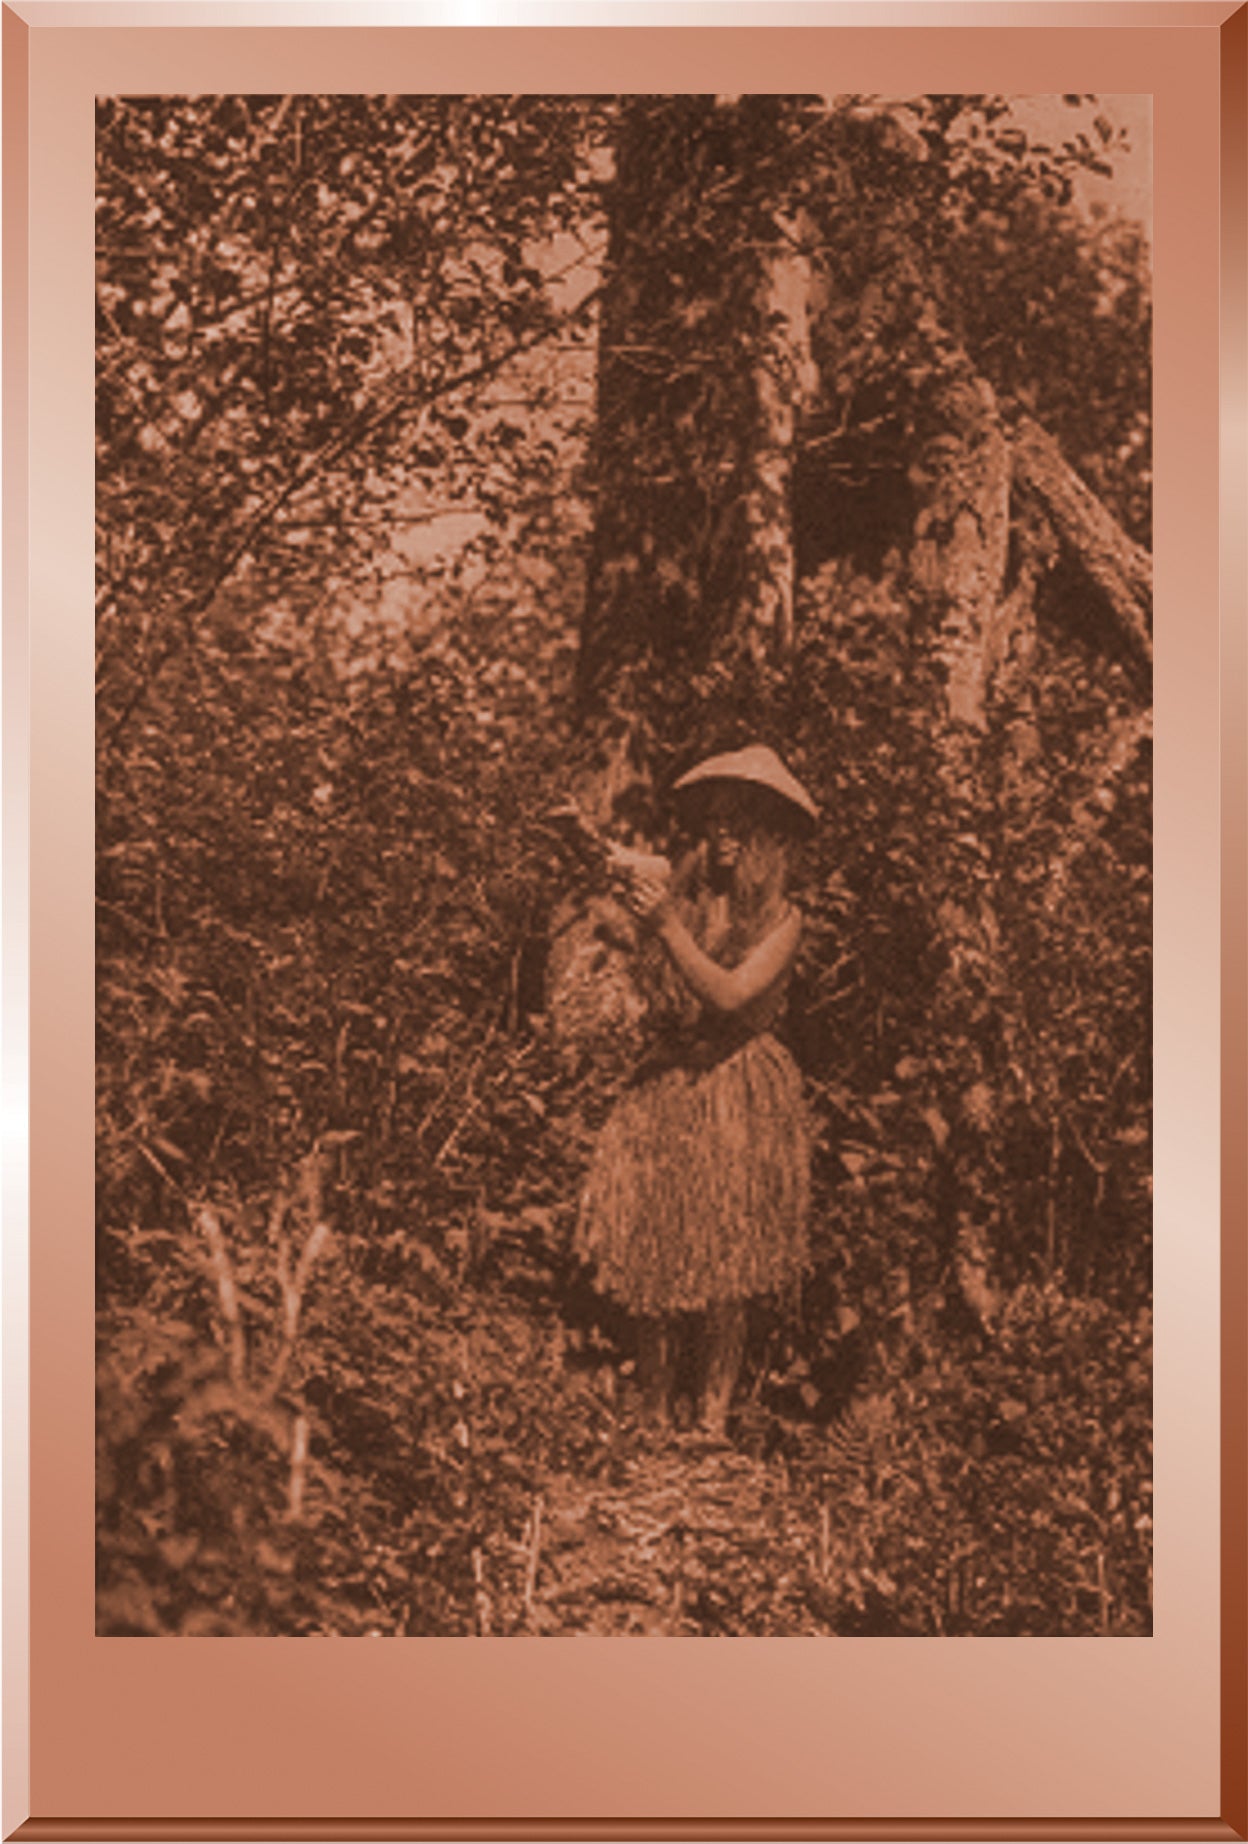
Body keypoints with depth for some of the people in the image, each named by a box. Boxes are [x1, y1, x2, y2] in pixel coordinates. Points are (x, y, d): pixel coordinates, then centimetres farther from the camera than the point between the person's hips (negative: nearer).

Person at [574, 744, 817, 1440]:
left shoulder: (782, 918, -4)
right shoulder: (686, 887, 4)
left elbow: (730, 995, -17)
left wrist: (667, 925, -24)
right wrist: (639, 874, -23)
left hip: (739, 1099, -3)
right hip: (666, 1089, 3)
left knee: (720, 1276, 1)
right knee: (650, 1259, 3)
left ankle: (713, 1427, 15)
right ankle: (654, 1420, 16)